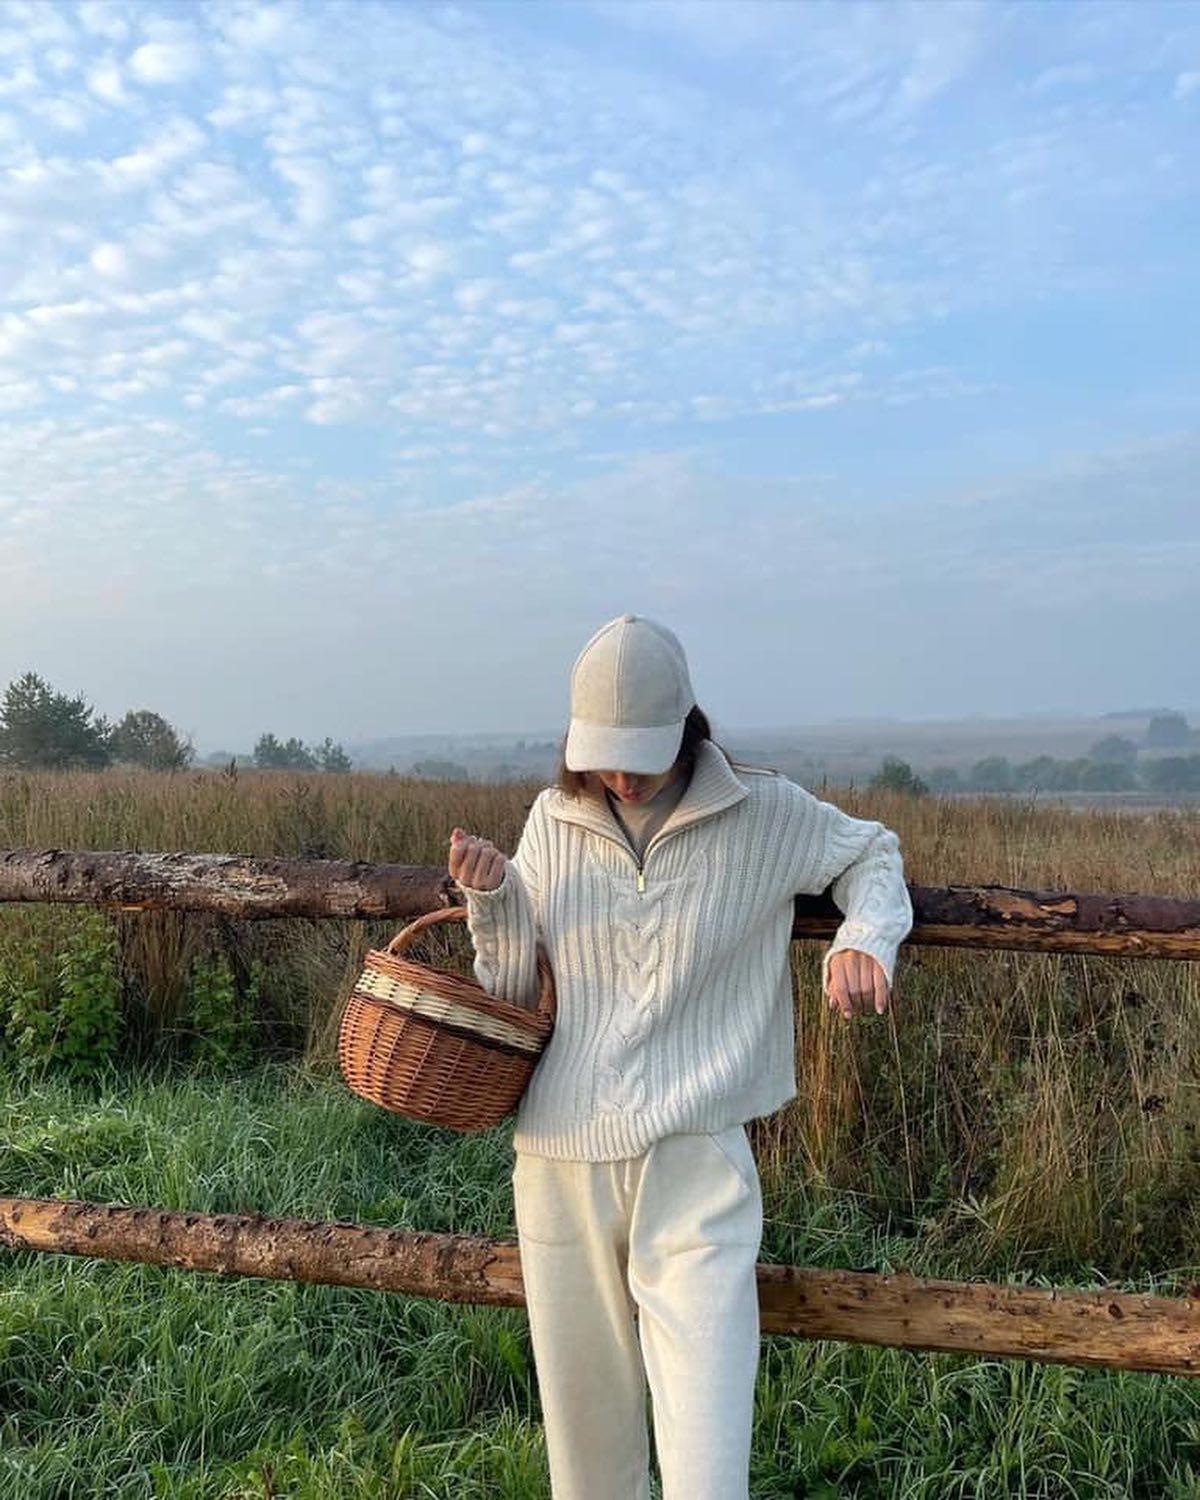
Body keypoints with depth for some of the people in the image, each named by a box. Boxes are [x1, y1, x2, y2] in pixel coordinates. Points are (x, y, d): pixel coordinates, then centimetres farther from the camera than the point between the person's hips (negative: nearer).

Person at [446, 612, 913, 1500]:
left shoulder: (764, 815, -4)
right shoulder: (554, 820, 3)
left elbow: (873, 852, 14)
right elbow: (513, 994, 10)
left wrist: (865, 938, -5)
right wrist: (490, 897, -8)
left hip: (695, 1165, -3)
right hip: (561, 1164, 3)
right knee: (584, 1428, 17)